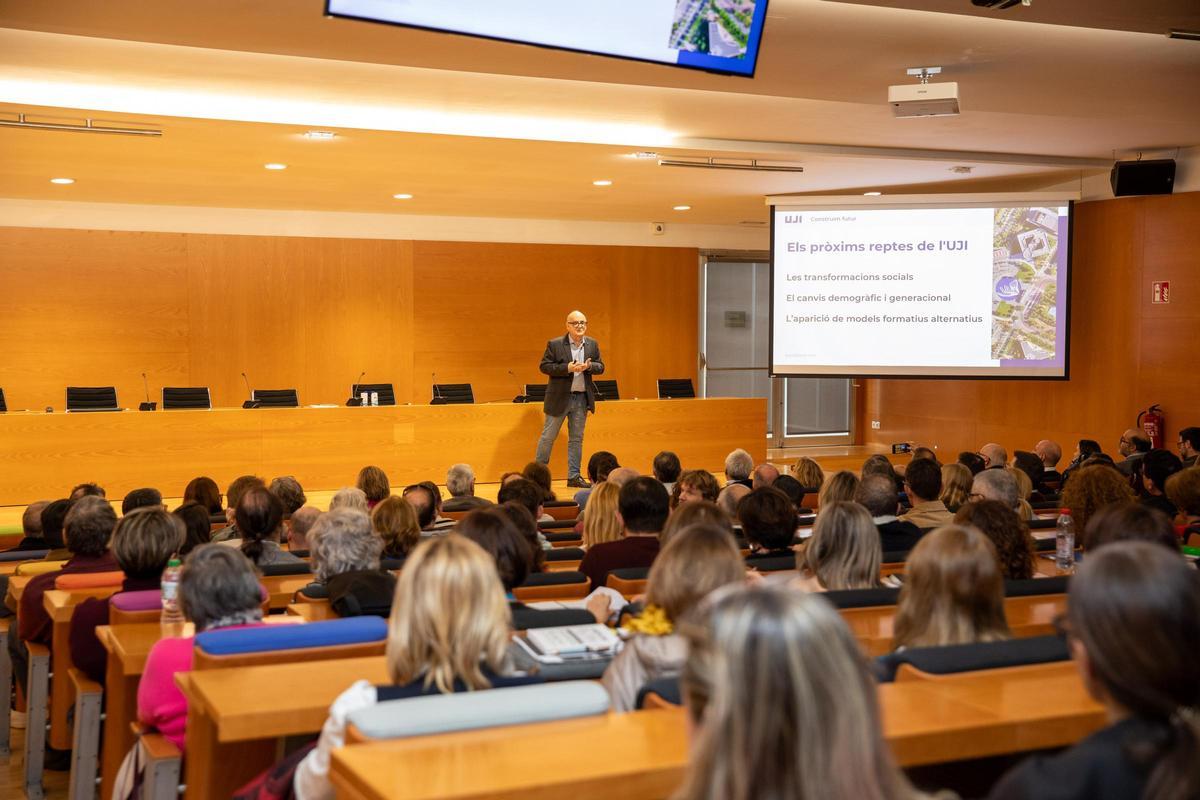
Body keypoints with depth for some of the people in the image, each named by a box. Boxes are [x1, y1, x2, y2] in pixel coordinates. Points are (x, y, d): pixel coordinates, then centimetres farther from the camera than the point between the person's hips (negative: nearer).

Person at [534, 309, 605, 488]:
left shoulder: (592, 344, 7)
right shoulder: (555, 344, -6)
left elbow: (600, 367, 9)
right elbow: (544, 366, -10)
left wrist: (589, 366, -14)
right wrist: (567, 368, -20)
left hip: (582, 398, 4)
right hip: (559, 398, -4)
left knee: (576, 439, 9)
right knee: (548, 437, 3)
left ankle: (574, 476, 15)